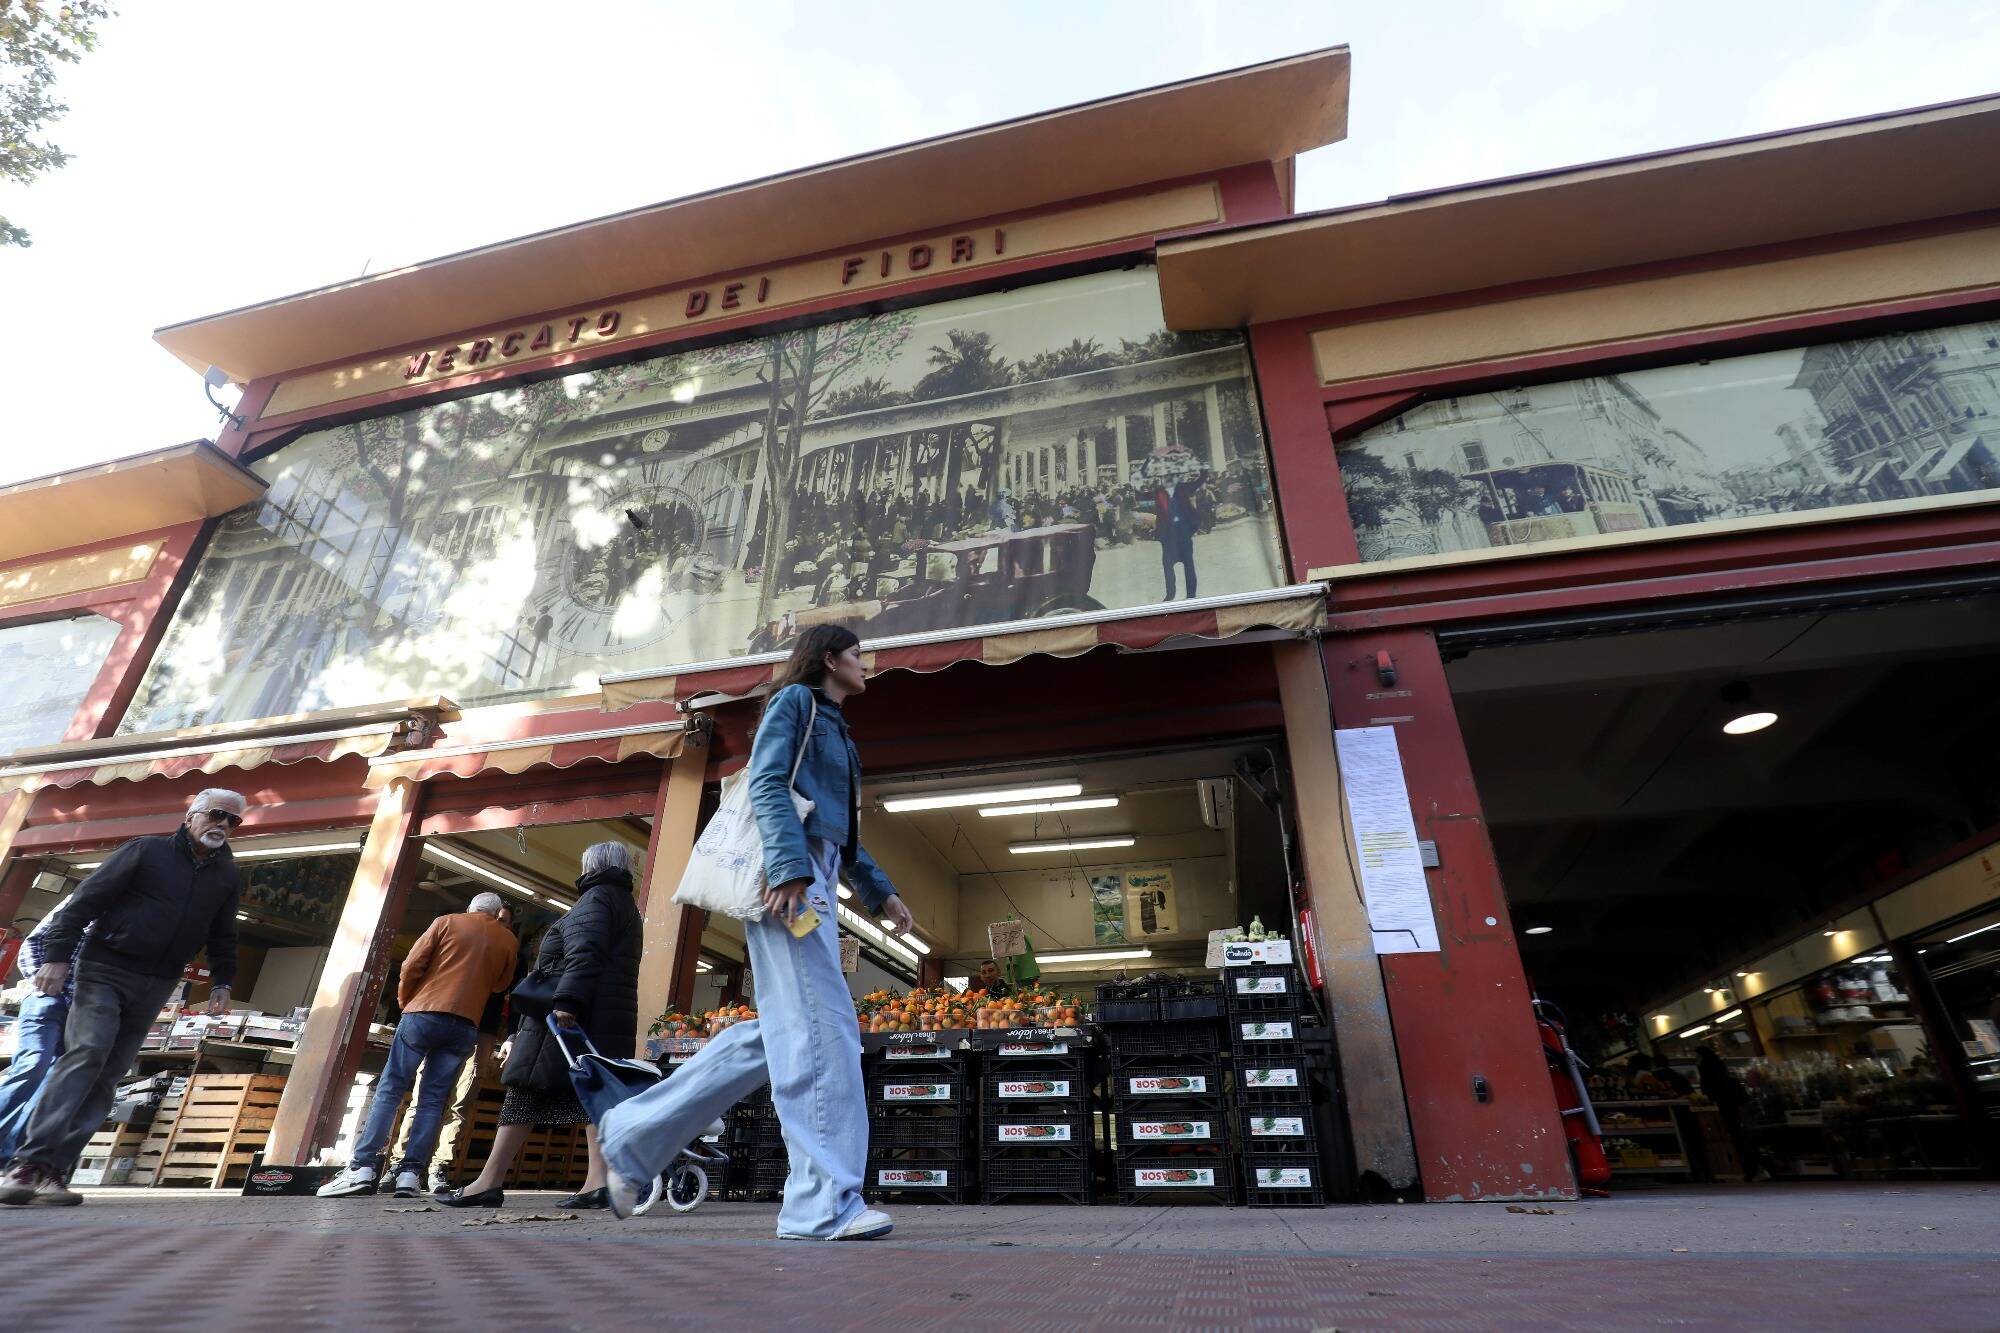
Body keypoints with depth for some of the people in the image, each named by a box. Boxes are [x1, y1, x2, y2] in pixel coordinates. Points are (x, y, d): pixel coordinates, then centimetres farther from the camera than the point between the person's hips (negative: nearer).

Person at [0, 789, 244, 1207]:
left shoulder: (227, 878, 11)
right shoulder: (146, 851, -3)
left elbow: (222, 938, 17)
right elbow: (87, 898, -5)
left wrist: (222, 984, 9)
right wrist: (57, 954, -12)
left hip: (155, 986, 4)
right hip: (105, 970, -4)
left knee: (107, 1075, 0)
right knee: (86, 1054, -19)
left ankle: (52, 1171, 2)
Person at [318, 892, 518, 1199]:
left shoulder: (448, 922, 9)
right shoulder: (507, 940, 13)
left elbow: (412, 965, 2)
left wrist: (405, 1002, 16)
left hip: (425, 1014, -2)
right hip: (466, 1026, 2)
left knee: (389, 1089, 2)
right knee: (433, 1100, 5)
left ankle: (362, 1168, -6)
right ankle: (410, 1173, -3)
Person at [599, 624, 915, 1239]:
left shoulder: (836, 729, 29)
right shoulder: (795, 699, 4)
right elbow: (767, 784, -11)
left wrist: (879, 892, 23)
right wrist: (791, 868, -23)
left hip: (814, 879, 9)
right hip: (787, 873, -9)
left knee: (778, 1033, 7)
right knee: (822, 1025, -14)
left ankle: (635, 1134, 18)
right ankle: (825, 1201, -11)